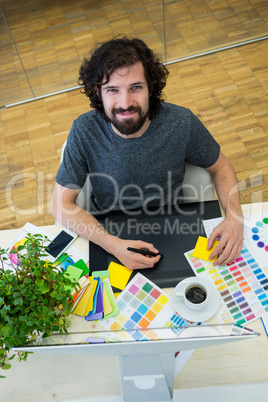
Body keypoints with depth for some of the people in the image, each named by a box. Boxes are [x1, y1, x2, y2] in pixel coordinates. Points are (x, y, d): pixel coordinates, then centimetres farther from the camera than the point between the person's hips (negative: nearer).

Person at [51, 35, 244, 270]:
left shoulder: (181, 123, -18)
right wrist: (112, 244, -30)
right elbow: (61, 204, -15)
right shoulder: (85, 132, -19)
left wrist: (234, 217, -20)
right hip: (109, 232, -1)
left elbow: (220, 167, -1)